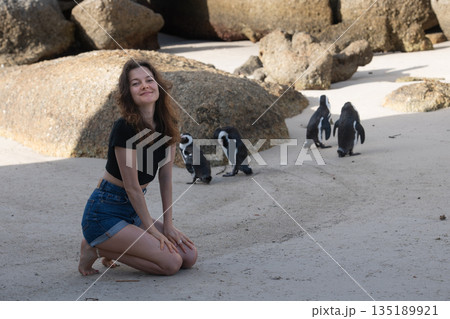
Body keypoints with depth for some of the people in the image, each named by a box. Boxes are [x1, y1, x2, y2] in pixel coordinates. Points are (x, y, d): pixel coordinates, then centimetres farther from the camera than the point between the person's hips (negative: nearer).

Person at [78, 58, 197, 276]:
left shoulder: (167, 125, 1)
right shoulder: (124, 129, -22)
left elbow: (165, 177, 5)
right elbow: (132, 187, -18)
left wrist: (168, 225, 2)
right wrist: (152, 229, -12)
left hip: (133, 212, 8)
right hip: (104, 214, -8)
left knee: (189, 256, -1)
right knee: (171, 262, -17)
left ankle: (111, 249, 12)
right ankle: (97, 249, -1)